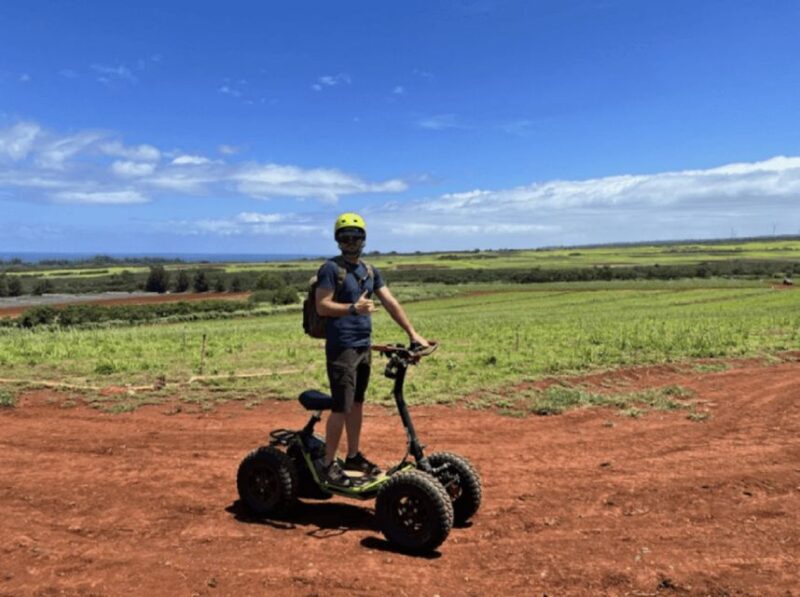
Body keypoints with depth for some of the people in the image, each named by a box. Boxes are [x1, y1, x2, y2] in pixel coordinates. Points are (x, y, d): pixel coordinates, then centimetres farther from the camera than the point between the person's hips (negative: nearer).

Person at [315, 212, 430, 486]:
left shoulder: (370, 271, 13)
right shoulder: (331, 269, -7)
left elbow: (391, 303, 9)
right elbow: (322, 306, -15)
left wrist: (412, 333, 3)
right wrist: (354, 308, -29)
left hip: (363, 347, 7)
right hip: (341, 348, -7)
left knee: (357, 403, 15)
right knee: (341, 407, -6)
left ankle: (353, 456, 27)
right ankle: (329, 464, 7)